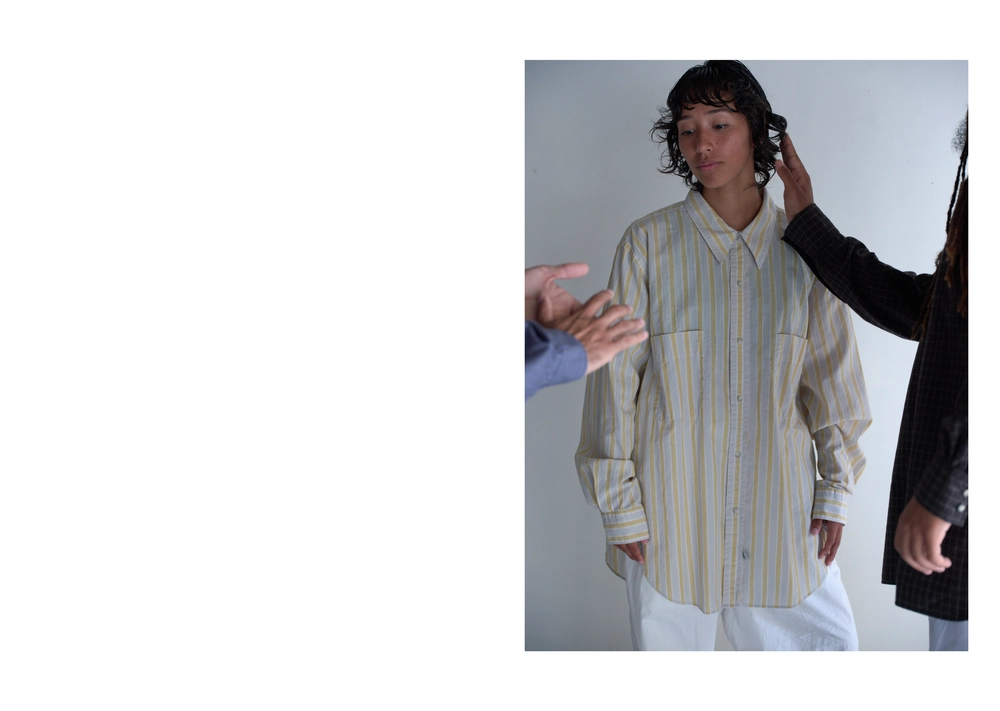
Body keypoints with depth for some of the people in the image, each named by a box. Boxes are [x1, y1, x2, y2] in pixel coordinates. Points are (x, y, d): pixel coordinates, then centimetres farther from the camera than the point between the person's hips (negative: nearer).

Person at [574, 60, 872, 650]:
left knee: (829, 640, 9)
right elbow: (614, 376, -4)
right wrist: (619, 505, -4)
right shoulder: (648, 243, -5)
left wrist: (835, 490, 8)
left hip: (779, 502, 2)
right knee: (670, 640, 9)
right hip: (671, 507, -2)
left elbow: (833, 375, 8)